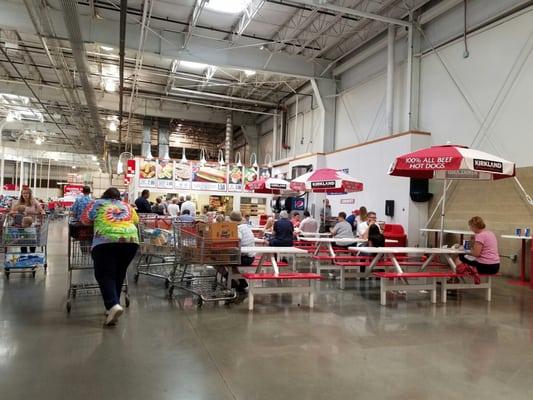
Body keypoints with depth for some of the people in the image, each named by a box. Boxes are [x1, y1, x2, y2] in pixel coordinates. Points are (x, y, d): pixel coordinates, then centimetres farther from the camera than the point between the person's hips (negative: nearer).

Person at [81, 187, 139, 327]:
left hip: (106, 241, -3)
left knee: (104, 274, 0)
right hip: (131, 240, 3)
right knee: (119, 274, 15)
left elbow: (85, 220, 17)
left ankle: (113, 305, -19)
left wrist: (96, 221, 36)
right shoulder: (127, 205, 24)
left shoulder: (97, 203, 18)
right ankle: (114, 305, 17)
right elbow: (136, 220, 28)